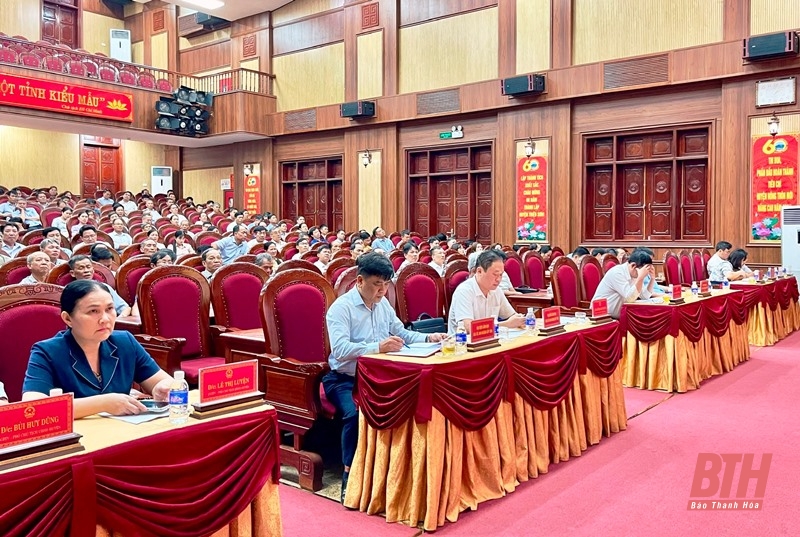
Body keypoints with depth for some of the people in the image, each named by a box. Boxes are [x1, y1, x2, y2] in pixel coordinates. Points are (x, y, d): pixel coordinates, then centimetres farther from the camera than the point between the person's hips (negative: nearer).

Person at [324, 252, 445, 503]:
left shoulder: (383, 304, 10)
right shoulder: (341, 307, -12)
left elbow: (402, 333, 19)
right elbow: (339, 349, -25)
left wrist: (428, 338, 0)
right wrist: (378, 346, -35)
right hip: (345, 380, -5)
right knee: (355, 413, -34)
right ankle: (350, 474, -16)